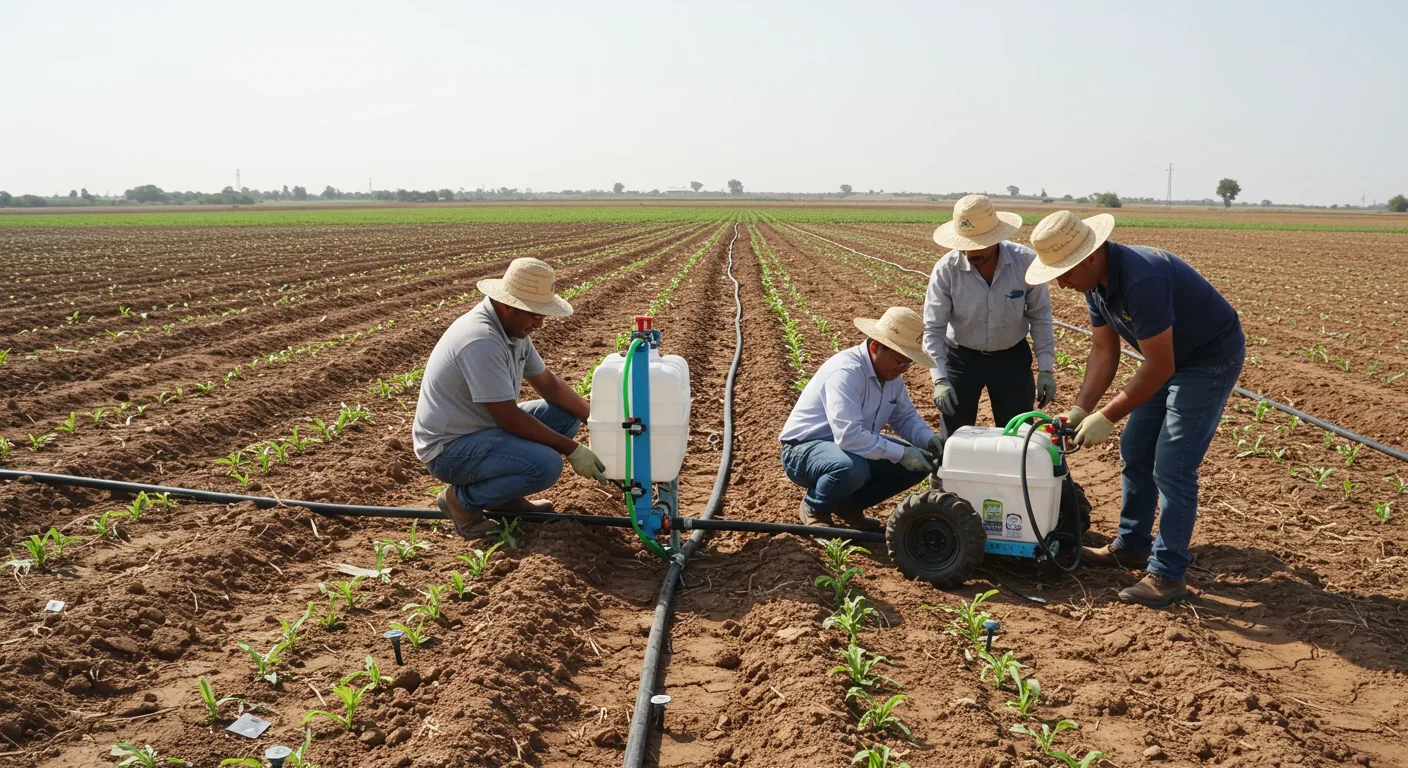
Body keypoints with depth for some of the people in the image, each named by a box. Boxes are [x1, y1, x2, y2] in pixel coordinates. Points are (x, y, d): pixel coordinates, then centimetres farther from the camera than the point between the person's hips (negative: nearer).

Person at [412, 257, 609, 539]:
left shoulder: (513, 326, 1)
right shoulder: (481, 340, -29)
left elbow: (548, 383, 9)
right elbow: (509, 417, -27)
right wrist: (572, 450, -21)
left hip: (484, 427, 10)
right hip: (450, 447, -10)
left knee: (566, 414, 5)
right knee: (546, 465, -28)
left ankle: (507, 495, 11)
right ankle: (463, 498, -5)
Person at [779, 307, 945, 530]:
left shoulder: (892, 374, -1)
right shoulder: (845, 371, -28)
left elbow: (906, 417, 10)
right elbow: (848, 436, -37)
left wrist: (929, 439, -11)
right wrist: (902, 453, -31)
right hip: (804, 449, -9)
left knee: (919, 463, -3)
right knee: (852, 468, -39)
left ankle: (850, 504, 11)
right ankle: (814, 507, -6)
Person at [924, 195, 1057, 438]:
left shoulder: (1025, 261, -17)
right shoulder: (946, 269, -19)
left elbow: (1040, 316, -5)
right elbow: (933, 329, -14)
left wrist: (1046, 369, -5)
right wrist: (939, 379, -23)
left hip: (1012, 357, 1)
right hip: (961, 358, -1)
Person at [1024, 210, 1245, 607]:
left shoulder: (1141, 280, -34)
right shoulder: (1097, 282, -5)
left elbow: (1159, 366, -30)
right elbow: (1104, 350, 3)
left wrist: (1107, 416, -24)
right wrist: (1080, 409, -6)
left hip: (1211, 358, -9)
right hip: (1171, 356, 9)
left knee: (1171, 467, -10)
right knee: (1134, 451, 12)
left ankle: (1167, 575, 0)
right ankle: (1131, 547, 26)